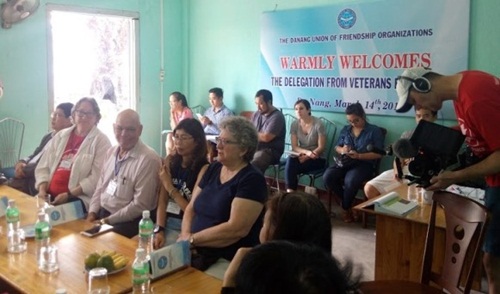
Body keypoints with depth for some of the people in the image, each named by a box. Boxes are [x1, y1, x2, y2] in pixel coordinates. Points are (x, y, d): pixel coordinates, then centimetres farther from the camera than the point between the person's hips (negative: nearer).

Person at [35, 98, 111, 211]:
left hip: (78, 198, -5)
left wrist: (69, 194, -16)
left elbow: (96, 178, -11)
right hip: (50, 196, 5)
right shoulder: (60, 136, 17)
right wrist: (42, 189, -1)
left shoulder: (101, 141, -2)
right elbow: (43, 166, 16)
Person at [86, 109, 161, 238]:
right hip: (102, 213, 7)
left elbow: (140, 205, -20)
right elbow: (100, 187, 15)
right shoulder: (111, 152, 9)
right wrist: (92, 213, -1)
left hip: (130, 222, -7)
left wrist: (107, 221, -17)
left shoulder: (148, 159, -18)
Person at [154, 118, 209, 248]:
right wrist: (159, 230, -10)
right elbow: (162, 200, 1)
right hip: (165, 222, 5)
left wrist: (169, 186, -10)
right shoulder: (170, 161, 5)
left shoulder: (204, 169, -11)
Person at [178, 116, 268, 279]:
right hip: (198, 253, 6)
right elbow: (191, 208, 10)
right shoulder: (213, 168, 10)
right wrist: (185, 235, -9)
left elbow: (236, 229, -22)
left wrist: (192, 239, -15)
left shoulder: (252, 179, -12)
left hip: (231, 261, -6)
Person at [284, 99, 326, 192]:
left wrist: (307, 156, -23)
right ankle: (290, 192, -27)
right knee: (290, 160, -31)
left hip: (317, 159, -4)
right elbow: (294, 147, -3)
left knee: (291, 165, -30)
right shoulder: (294, 124, 0)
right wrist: (307, 152, -22)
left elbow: (321, 148, -11)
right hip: (302, 155, 4)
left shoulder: (318, 124, -12)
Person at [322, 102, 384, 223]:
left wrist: (359, 156, -18)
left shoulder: (374, 131, 1)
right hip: (345, 162, 5)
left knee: (350, 181, -36)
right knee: (327, 177, -26)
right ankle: (348, 204, -5)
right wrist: (342, 150, -6)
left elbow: (379, 154, -5)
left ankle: (346, 208, -6)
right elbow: (337, 147, 20)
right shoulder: (345, 130, 16)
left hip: (364, 164, -4)